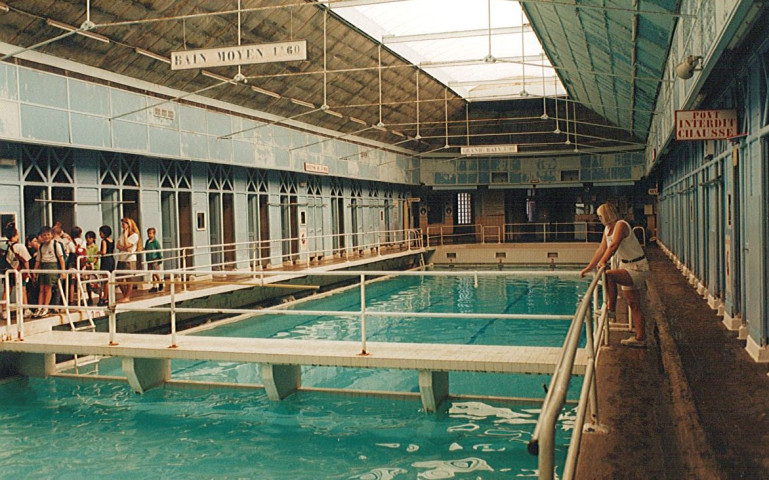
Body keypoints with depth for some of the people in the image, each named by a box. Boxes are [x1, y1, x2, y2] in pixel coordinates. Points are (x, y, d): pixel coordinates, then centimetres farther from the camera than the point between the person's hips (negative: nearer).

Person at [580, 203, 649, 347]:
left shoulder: (621, 225, -17)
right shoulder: (607, 229, 10)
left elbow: (614, 246, -31)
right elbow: (601, 250, 14)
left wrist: (603, 262, -36)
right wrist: (588, 268, 15)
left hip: (636, 268, -10)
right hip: (628, 268, 10)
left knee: (609, 275, -33)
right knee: (633, 305, 10)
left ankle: (611, 309, -24)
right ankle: (640, 338, 15)